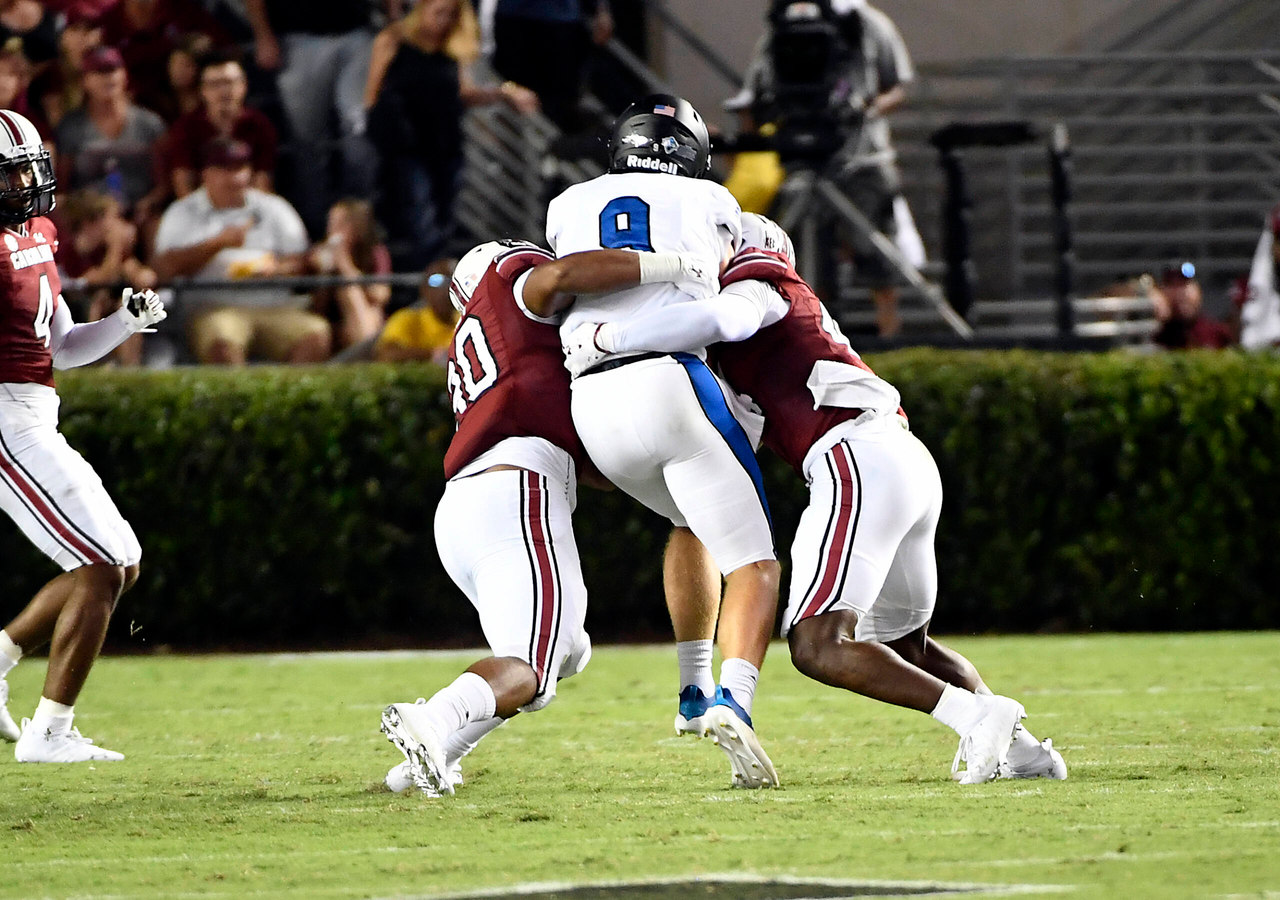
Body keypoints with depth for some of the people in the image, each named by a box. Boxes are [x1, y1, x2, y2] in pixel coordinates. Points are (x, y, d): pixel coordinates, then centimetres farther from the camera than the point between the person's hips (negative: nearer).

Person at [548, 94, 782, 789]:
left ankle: (694, 692, 31)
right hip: (673, 381, -4)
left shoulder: (569, 208, 23)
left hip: (592, 404, 4)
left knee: (693, 524, 32)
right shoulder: (712, 204, 17)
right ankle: (733, 704, -25)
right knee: (752, 566, 2)